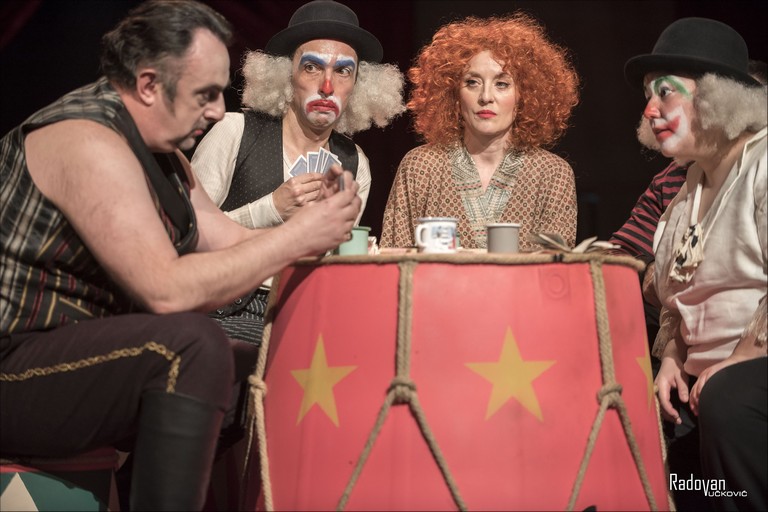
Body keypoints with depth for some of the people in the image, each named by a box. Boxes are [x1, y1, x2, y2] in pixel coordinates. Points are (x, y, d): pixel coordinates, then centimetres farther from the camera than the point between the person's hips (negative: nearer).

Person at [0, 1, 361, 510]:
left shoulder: (161, 150, 9)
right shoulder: (89, 140, -21)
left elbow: (227, 241, 6)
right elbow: (167, 290, -29)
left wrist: (318, 223, -9)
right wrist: (297, 236, -23)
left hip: (81, 356, 9)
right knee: (194, 344, -30)